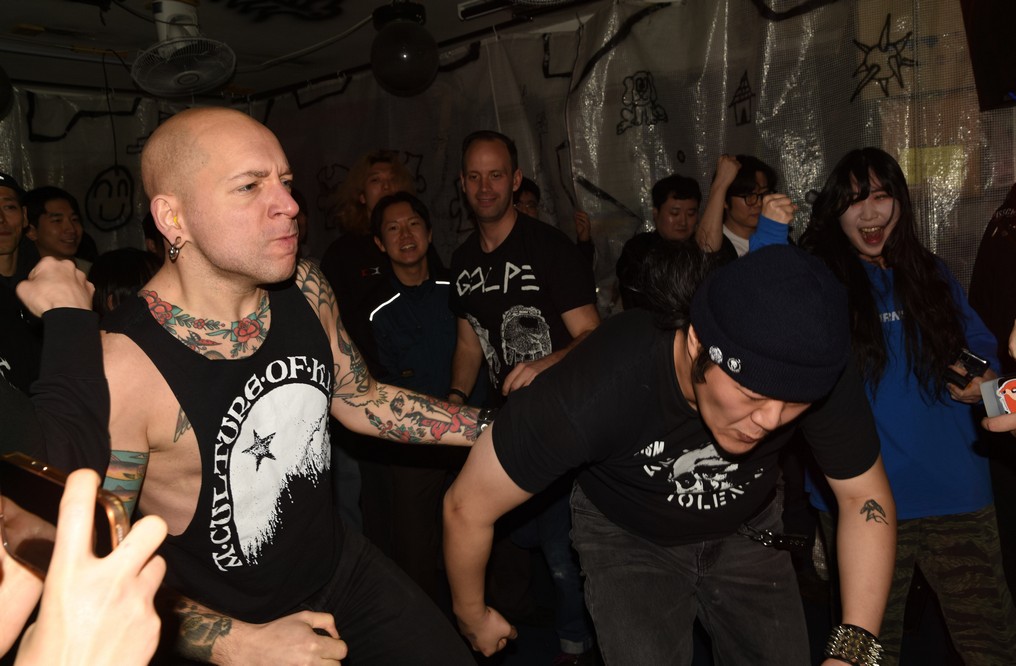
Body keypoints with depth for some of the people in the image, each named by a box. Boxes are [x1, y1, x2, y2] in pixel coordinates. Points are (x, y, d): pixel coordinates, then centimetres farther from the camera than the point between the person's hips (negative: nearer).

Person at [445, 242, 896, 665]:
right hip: (626, 536, -2)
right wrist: (473, 616, -8)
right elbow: (467, 507, -26)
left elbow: (865, 495, -12)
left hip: (745, 530, 3)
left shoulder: (820, 373, -30)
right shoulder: (597, 388, -39)